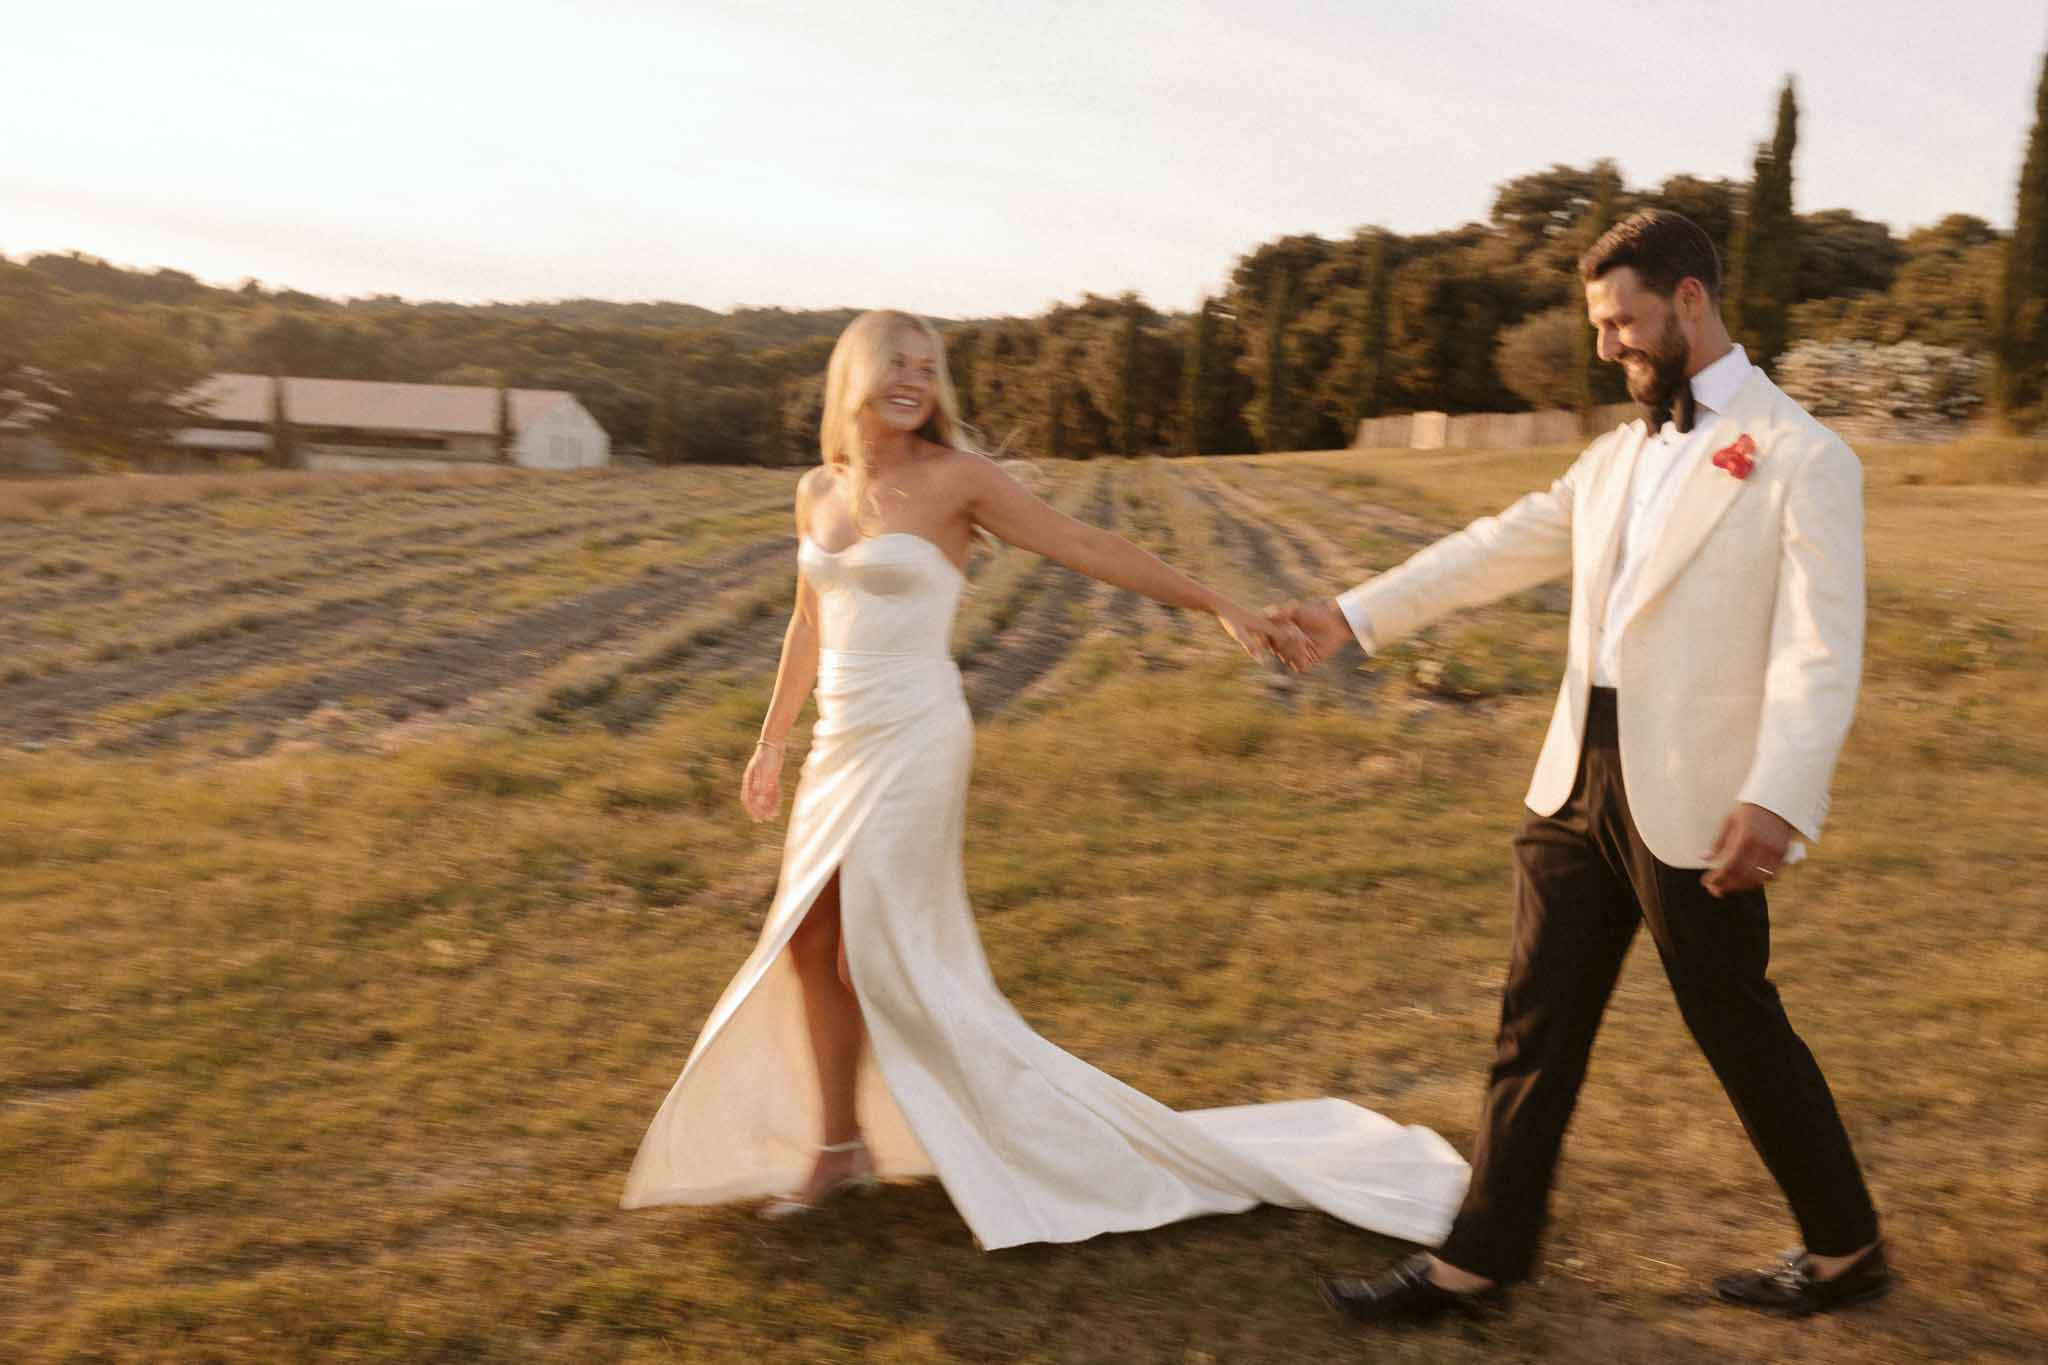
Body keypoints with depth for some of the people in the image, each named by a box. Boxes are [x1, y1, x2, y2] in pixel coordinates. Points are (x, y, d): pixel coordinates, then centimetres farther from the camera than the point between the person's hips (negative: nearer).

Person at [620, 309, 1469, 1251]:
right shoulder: (818, 491, 9)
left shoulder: (954, 479, -8)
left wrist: (1223, 609, -10)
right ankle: (838, 1147, 29)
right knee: (809, 946, 10)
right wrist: (770, 742, 25)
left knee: (885, 966, -5)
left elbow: (1092, 549, -7)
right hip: (842, 747, 6)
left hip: (912, 743, -6)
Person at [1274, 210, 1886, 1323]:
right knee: (1535, 1027, 11)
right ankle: (1477, 1262, 23)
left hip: (1692, 801, -6)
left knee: (1740, 1032, 9)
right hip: (1578, 781, 7)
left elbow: (1821, 649, -16)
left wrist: (1778, 799, -26)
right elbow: (1499, 547, 14)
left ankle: (1846, 1251, 34)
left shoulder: (1799, 457, -8)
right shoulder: (1616, 456, 14)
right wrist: (1354, 615, 9)